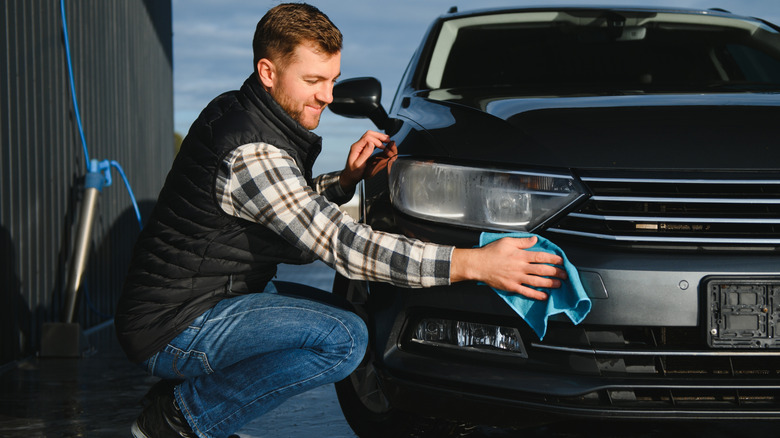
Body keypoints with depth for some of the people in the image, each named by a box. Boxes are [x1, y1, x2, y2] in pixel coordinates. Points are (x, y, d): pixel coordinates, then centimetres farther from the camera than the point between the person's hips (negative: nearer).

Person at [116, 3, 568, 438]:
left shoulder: (233, 111, 7)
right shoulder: (250, 153, -24)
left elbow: (297, 210, 21)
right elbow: (339, 243, -29)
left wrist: (345, 179, 2)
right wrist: (474, 264, -32)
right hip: (171, 329, -10)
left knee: (339, 314, 17)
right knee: (344, 339, -22)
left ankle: (185, 399, 12)